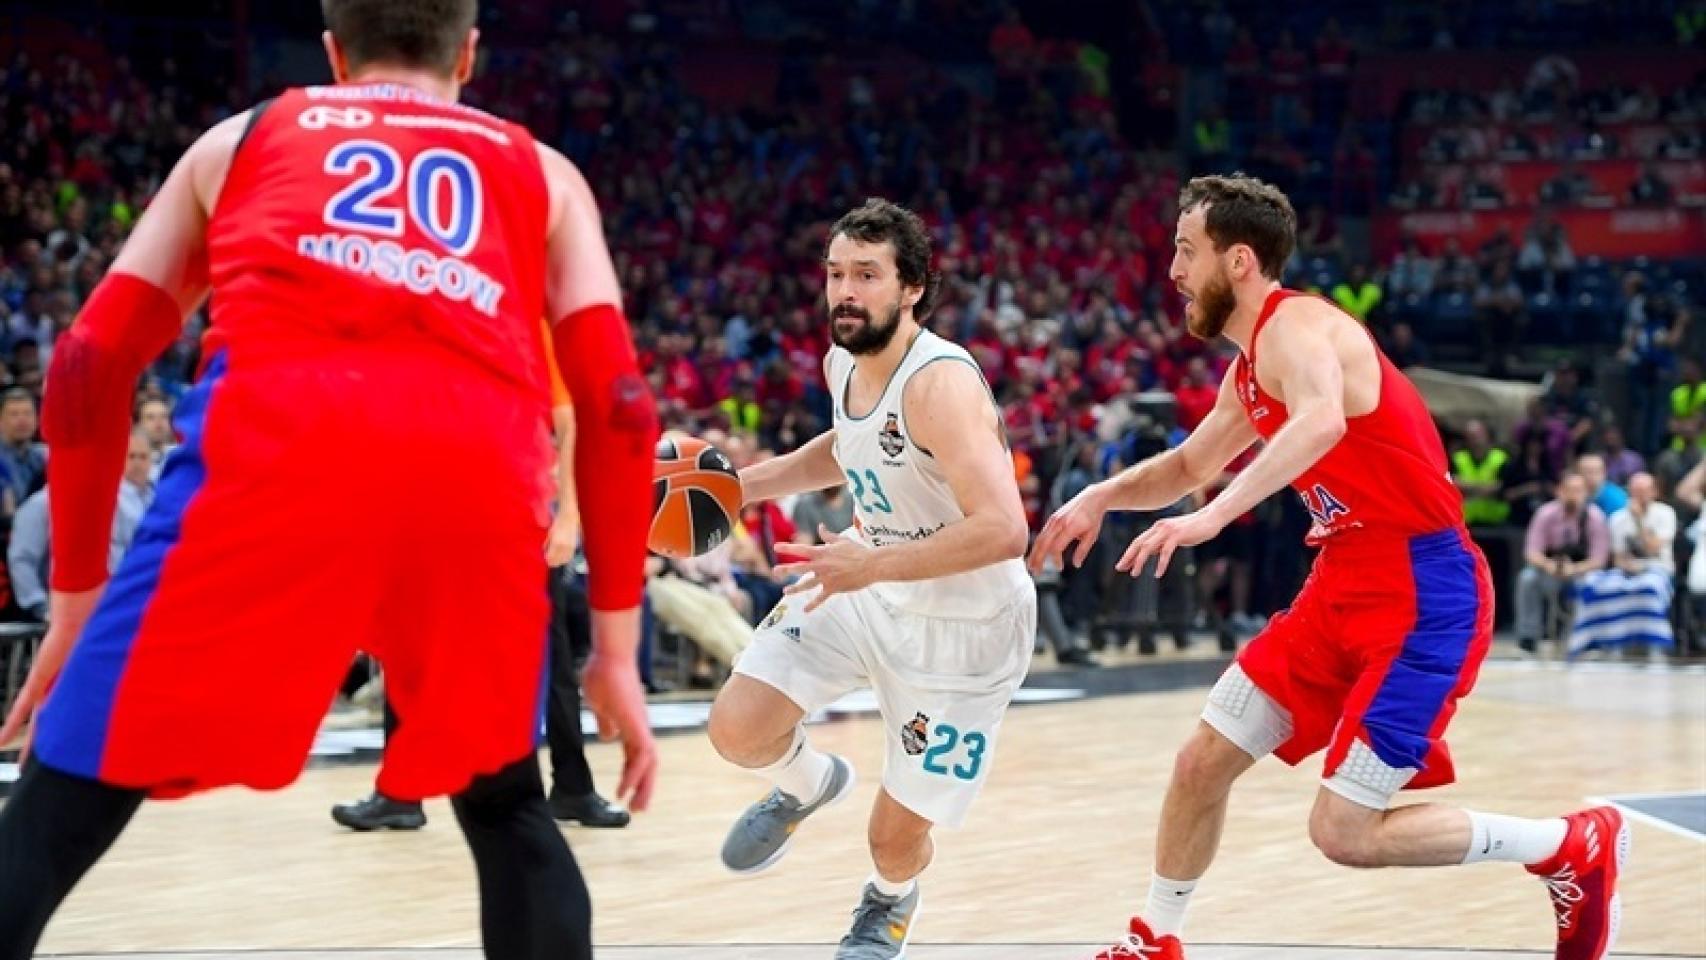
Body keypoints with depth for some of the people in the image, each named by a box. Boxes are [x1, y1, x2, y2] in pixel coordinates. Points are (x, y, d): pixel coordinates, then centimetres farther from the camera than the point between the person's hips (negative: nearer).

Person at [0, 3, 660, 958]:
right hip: (479, 465, 1)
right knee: (506, 807, 25)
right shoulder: (542, 174, 33)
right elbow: (618, 402, 21)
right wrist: (616, 647, 23)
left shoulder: (241, 138, 32)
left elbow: (92, 363, 25)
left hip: (279, 441, -1)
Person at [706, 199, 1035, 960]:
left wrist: (869, 567, -40)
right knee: (737, 729, -7)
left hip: (962, 624, -6)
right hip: (868, 584, 7)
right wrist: (747, 483, 8)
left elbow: (1003, 530, -39)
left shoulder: (940, 384, -31)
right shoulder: (842, 363, -5)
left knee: (896, 835, 3)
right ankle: (808, 784, 29)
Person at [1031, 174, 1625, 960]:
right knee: (1203, 763, 8)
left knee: (1345, 833, -11)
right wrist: (1102, 497, 13)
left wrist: (1213, 516, -48)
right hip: (1344, 587, 9)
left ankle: (1575, 848, 4)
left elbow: (1323, 420, -40)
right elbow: (1189, 465, 30)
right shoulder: (1250, 370, 13)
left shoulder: (1297, 325, -17)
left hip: (1421, 596, -9)